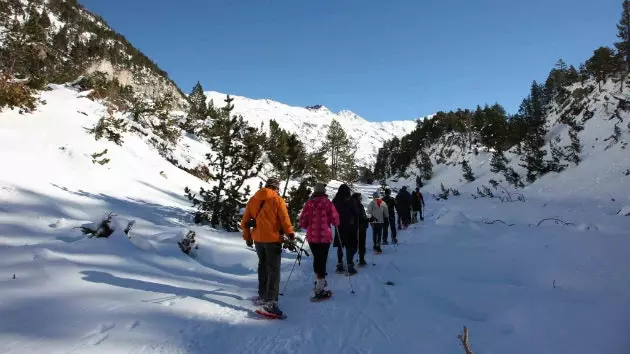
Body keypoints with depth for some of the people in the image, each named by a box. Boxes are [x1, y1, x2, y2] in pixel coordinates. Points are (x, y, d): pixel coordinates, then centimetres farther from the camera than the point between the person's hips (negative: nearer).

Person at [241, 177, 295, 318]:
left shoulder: (253, 199, 7)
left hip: (258, 239, 6)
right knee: (274, 270, -3)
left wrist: (247, 237, 20)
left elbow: (245, 221, 10)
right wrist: (291, 235, 3)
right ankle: (270, 302, -11)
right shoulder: (278, 200, -9)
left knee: (263, 266, 21)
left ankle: (262, 296, 30)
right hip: (273, 239, -6)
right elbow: (285, 220, -10)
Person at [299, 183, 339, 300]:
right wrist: (336, 223, 16)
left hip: (311, 237, 4)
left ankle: (319, 280, 40)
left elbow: (302, 221, 2)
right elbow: (335, 219, -7)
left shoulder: (309, 203, 0)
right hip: (324, 236, -4)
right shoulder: (327, 202, -8)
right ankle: (319, 290, -4)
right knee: (322, 260, -2)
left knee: (316, 258, 20)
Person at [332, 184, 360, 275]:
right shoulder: (349, 201, -13)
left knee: (340, 246, 15)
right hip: (349, 227, -5)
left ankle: (340, 265, 19)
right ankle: (350, 266, -5)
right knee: (350, 246, 0)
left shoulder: (335, 201, -1)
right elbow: (356, 212, -7)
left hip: (339, 227, 5)